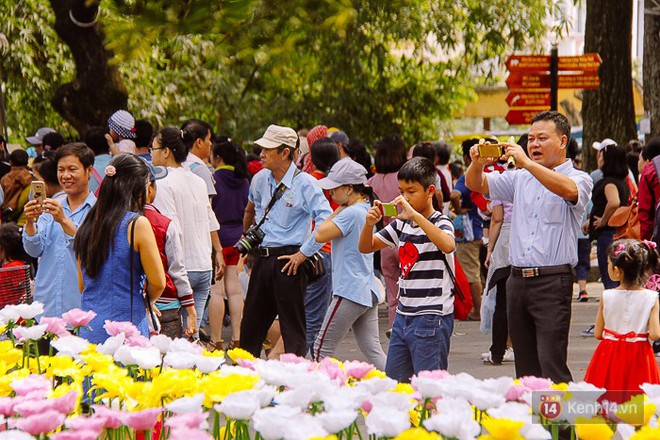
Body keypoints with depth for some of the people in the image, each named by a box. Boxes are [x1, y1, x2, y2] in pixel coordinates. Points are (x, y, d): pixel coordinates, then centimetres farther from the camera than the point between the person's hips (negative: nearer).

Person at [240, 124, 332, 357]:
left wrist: (303, 253, -17)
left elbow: (326, 221, -18)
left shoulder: (304, 183, -12)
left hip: (288, 260, -7)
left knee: (293, 329, -3)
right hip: (263, 258, 7)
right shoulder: (260, 180, 9)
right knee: (250, 326, 11)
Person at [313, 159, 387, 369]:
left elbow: (320, 235, -17)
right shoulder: (366, 209, 12)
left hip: (349, 292, -9)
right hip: (368, 292, 9)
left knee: (322, 349, -1)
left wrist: (337, 211, -7)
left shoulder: (351, 213, -16)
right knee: (373, 351, 6)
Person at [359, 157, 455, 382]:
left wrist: (415, 215, -35)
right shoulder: (401, 224, 12)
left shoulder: (440, 222, -9)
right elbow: (366, 247, 17)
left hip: (432, 318, -8)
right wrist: (369, 223, -4)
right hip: (403, 315, 8)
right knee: (393, 381, 10)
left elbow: (448, 245, -32)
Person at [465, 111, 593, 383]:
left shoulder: (579, 179, 0)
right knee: (525, 368, 7)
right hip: (517, 279, 6)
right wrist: (477, 164, -8)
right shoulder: (521, 179, 17)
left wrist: (526, 162, -30)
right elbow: (476, 184, 15)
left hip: (553, 281, -6)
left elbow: (569, 190, -23)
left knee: (552, 367, -14)